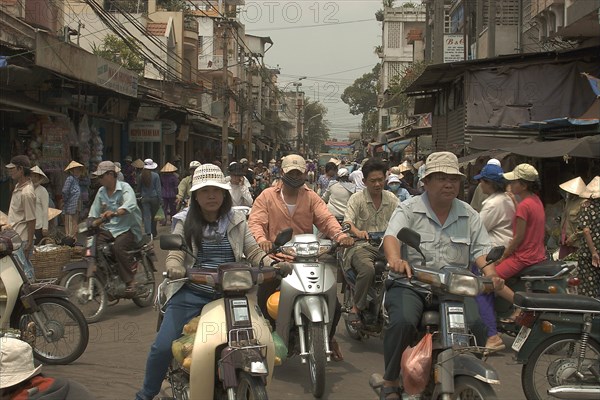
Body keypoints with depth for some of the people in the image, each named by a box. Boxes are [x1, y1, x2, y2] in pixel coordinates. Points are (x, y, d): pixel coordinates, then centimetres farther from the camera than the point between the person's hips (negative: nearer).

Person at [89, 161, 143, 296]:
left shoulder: (124, 187, -8)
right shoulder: (101, 192, 12)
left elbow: (130, 205, -29)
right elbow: (93, 213, 10)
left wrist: (114, 213, -47)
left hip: (127, 228, -6)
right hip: (109, 229, 6)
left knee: (119, 246, -33)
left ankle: (130, 281, -22)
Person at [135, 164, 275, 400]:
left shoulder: (237, 222, 9)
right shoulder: (185, 222, 5)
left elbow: (254, 252, 6)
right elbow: (175, 254, -5)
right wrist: (174, 268, -28)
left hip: (229, 294, 2)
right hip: (191, 293, -1)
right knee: (163, 347, -12)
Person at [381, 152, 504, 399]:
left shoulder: (469, 216, 12)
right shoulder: (409, 209, 0)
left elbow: (481, 249, 5)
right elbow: (392, 236, -17)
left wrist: (490, 273, -18)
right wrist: (395, 260, -40)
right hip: (410, 286, -3)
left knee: (476, 325, -20)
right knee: (403, 322, -32)